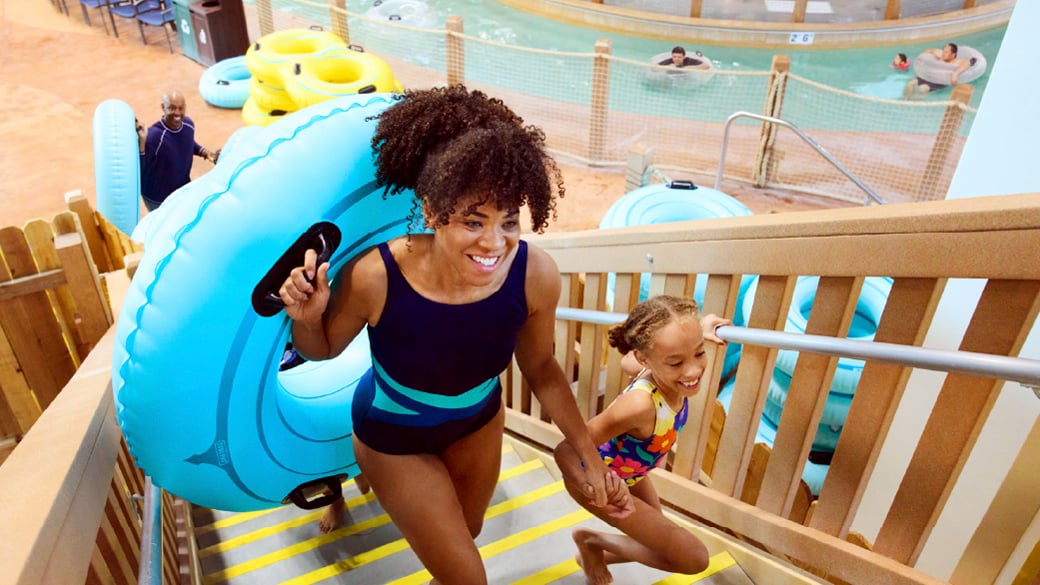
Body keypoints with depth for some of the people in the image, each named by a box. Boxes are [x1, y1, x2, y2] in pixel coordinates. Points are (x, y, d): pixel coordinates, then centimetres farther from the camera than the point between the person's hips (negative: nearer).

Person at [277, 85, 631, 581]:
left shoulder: (536, 274, -31)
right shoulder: (375, 277, -36)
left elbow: (539, 367, -10)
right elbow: (322, 350, -13)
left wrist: (590, 457, -6)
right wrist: (305, 316, -35)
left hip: (479, 422, 3)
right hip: (393, 437, -3)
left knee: (466, 534, 31)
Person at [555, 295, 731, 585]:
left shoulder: (662, 372, -24)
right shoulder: (640, 404, -43)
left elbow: (626, 360, 1)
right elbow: (565, 452, -36)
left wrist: (695, 332, -4)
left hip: (627, 469, 7)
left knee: (661, 539, 24)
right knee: (694, 558, -5)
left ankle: (593, 556, 47)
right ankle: (592, 540, 11)